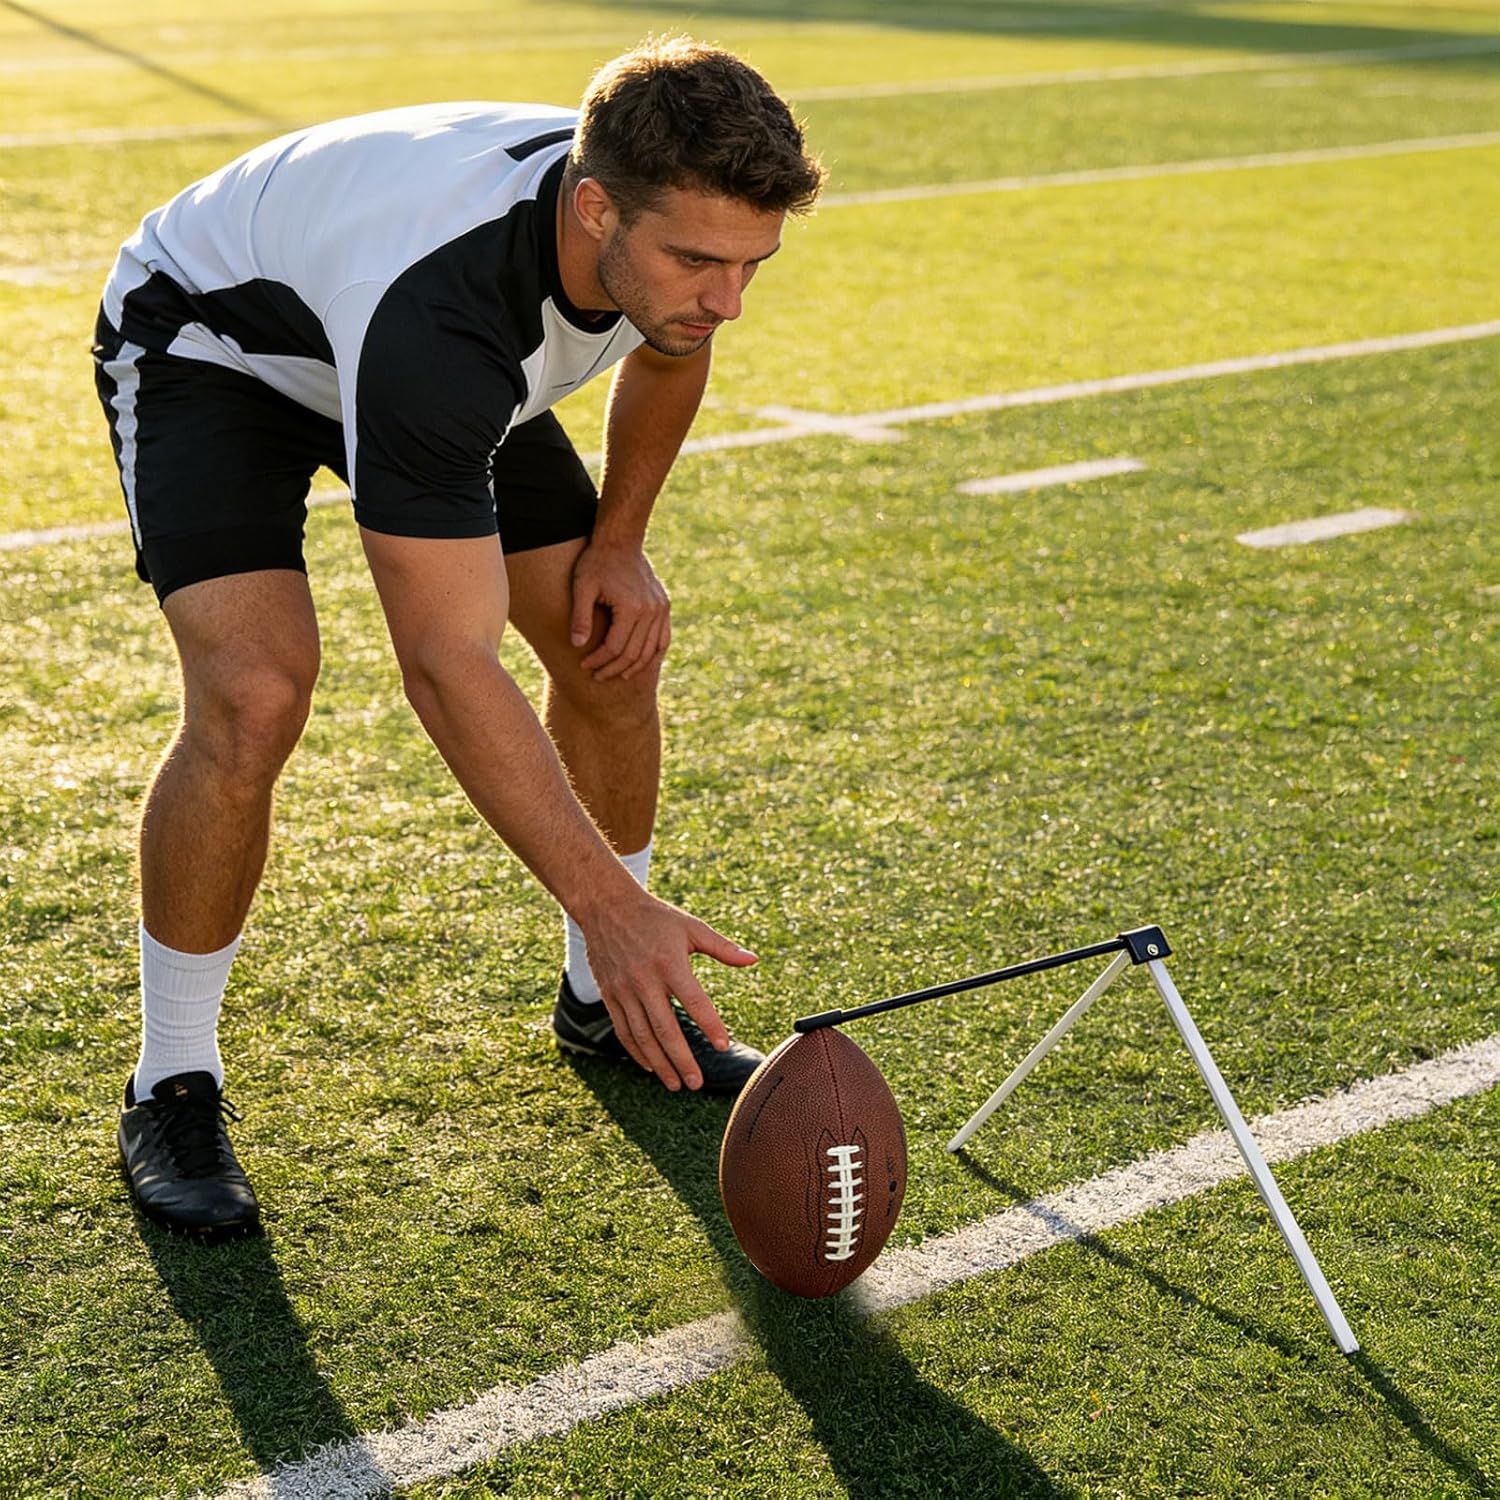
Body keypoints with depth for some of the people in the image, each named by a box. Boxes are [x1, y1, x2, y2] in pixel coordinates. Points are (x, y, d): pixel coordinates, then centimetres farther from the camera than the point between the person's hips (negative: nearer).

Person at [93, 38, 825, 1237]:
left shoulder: (675, 215, -24)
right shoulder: (437, 308, -46)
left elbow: (667, 348, 5)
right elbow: (449, 667, -44)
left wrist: (618, 539, -3)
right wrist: (609, 902, -45)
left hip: (451, 361, 7)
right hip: (208, 342, -6)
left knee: (610, 644, -2)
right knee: (253, 692, -27)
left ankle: (606, 1002, 20)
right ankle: (173, 1086, -7)